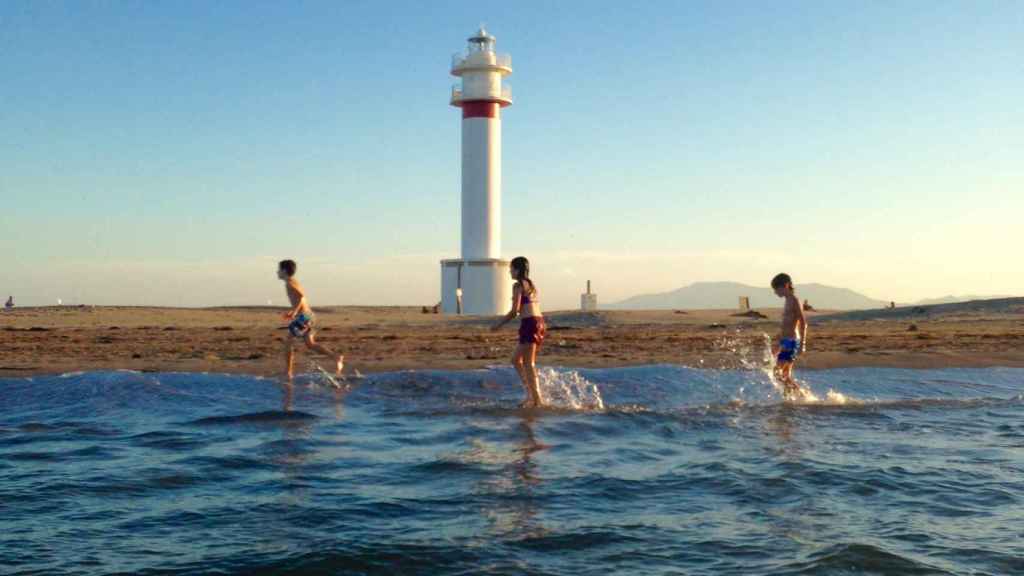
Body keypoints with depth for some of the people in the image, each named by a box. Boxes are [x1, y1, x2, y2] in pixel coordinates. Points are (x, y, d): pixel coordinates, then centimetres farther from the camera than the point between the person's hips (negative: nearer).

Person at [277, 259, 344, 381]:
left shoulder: (289, 283, -10)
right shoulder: (294, 282, 20)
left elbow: (301, 295, -25)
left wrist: (294, 311, -22)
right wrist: (292, 311, 27)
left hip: (303, 316, -9)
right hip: (308, 314, 9)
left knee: (288, 341, 1)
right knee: (310, 344, 9)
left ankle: (287, 372, 6)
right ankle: (336, 356, -2)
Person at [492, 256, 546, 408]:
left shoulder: (518, 285, -6)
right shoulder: (531, 284, 19)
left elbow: (514, 311, -12)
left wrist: (499, 325, -2)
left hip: (529, 324, -9)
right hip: (539, 322, 9)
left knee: (528, 364, -3)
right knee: (516, 360, 16)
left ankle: (537, 400, -3)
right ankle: (531, 394, 14)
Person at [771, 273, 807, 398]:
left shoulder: (794, 301, -11)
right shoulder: (788, 302, 17)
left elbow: (803, 323, -17)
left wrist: (802, 344, -21)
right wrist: (779, 345, 25)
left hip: (791, 341, -9)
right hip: (786, 341, 9)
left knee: (778, 372, -13)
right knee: (785, 375, 10)